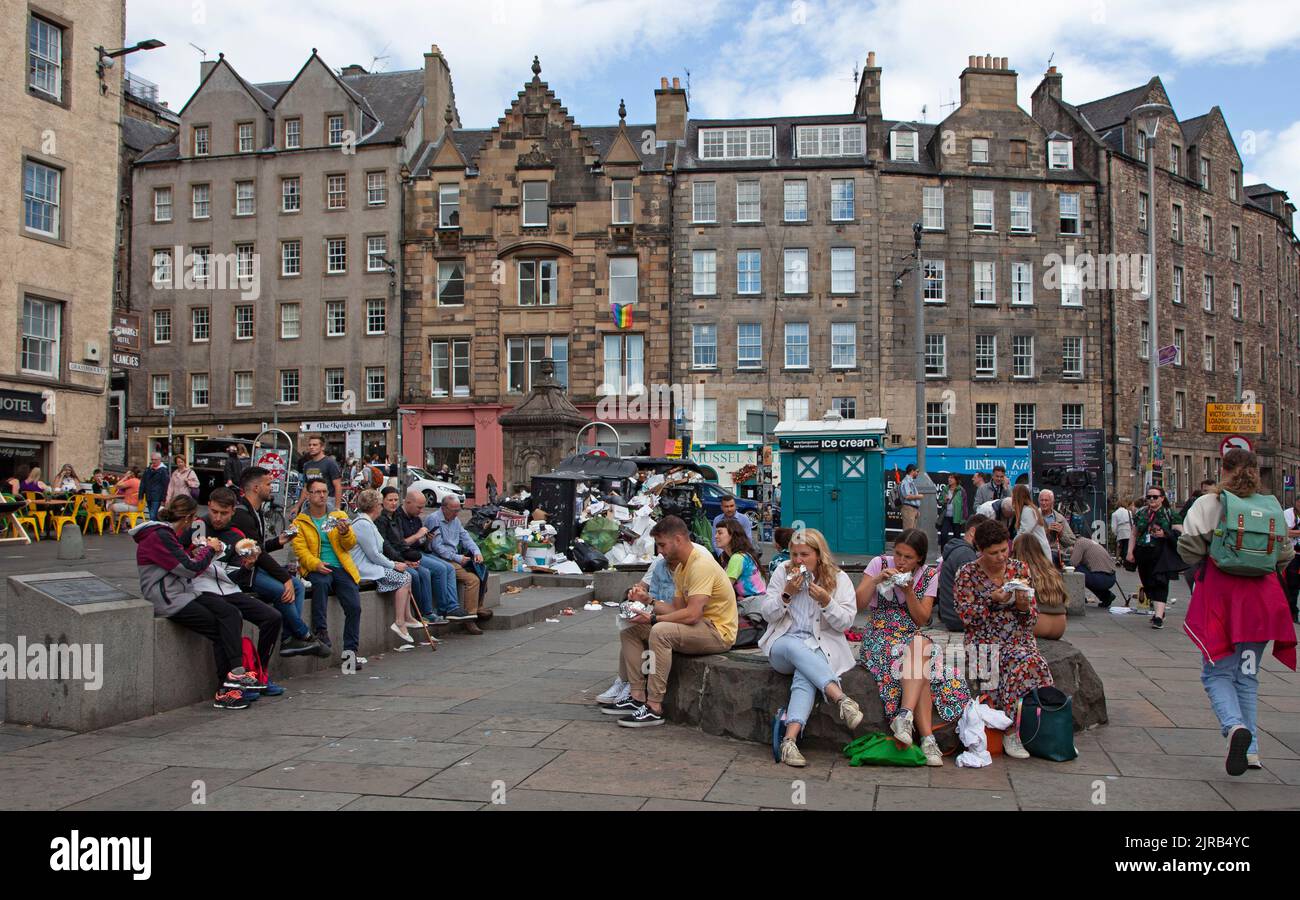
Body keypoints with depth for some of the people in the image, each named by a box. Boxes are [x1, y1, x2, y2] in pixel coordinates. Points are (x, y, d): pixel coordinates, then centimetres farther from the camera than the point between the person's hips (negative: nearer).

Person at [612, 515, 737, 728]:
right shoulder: (681, 565, 12)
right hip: (700, 626, 10)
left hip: (717, 631, -10)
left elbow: (692, 614, -28)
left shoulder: (701, 564, -20)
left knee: (660, 632, -34)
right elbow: (678, 607, 11)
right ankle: (637, 696, 0)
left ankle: (654, 708, -28)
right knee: (630, 629, 6)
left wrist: (654, 619, -21)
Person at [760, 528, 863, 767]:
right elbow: (767, 614, 4)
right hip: (782, 644, 1)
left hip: (820, 646, -1)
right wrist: (787, 594, -12)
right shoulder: (782, 572, 7)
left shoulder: (839, 579, 5)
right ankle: (842, 698, -45)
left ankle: (790, 740, -45)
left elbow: (846, 623, -1)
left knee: (805, 676, -34)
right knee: (794, 647, -37)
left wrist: (826, 601, -17)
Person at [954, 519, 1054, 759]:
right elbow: (966, 616, -5)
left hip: (1020, 638, 4)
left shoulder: (1019, 568, 10)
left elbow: (1033, 617, 11)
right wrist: (992, 600, -16)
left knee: (1035, 665, -29)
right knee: (1024, 662, -32)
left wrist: (1023, 606, -11)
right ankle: (1011, 734, -20)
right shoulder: (968, 574, 0)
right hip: (985, 641, -4)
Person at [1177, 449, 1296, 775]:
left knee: (1217, 671, 3)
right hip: (1261, 595, 3)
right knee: (1248, 674, 13)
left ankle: (1234, 726, -23)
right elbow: (1285, 554, 8)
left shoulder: (1209, 503, -5)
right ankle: (1250, 749, 13)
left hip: (1218, 591, -3)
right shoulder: (1272, 506, 5)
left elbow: (1189, 546, -12)